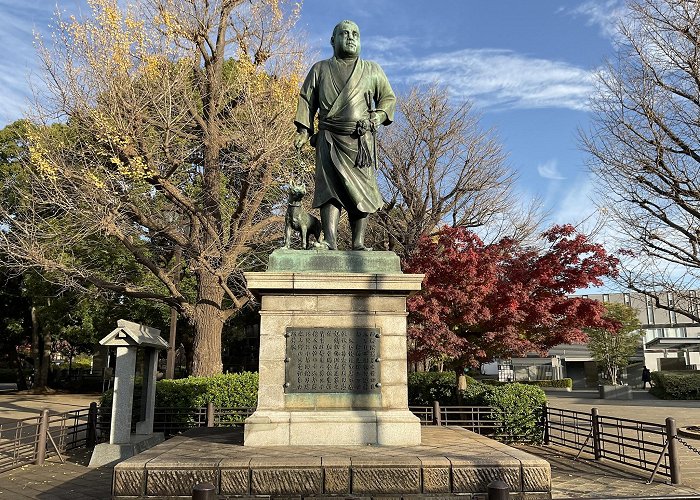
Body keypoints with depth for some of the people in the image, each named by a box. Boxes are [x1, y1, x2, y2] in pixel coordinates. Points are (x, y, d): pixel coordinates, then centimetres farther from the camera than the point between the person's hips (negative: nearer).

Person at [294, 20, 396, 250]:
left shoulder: (372, 70, 20)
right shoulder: (320, 69, 19)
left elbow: (388, 98, 20)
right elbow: (306, 100, 14)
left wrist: (378, 115, 0)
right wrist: (303, 130, 1)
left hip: (361, 141, 1)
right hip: (330, 139, -1)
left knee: (361, 190, -6)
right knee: (330, 186, -16)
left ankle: (358, 243, -5)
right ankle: (330, 242, -25)